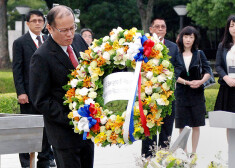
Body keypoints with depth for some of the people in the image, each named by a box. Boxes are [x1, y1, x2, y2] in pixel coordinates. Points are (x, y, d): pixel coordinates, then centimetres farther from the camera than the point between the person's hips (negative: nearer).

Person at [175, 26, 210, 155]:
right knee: (182, 126, 1)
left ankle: (194, 153, 11)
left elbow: (207, 71, 2)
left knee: (196, 125, 2)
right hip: (181, 94, -1)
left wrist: (201, 81, -17)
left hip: (197, 93, 1)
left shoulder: (199, 54, 6)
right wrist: (188, 83, -16)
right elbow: (174, 75, -3)